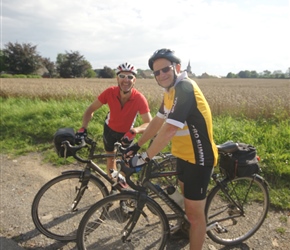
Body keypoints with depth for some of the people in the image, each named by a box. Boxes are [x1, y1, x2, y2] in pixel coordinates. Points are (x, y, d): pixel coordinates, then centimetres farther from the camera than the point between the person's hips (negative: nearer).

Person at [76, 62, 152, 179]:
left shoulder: (139, 98, -33)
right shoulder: (110, 92, -30)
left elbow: (149, 123, -34)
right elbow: (91, 109, -19)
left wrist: (134, 131, -52)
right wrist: (83, 128, -34)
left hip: (127, 132, -1)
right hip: (110, 129, 1)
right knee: (110, 158, 12)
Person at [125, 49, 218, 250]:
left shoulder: (185, 88, -26)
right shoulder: (171, 90, 6)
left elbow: (169, 129, -33)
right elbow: (158, 121, 10)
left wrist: (145, 157, -27)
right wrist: (137, 145, 10)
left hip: (199, 158, -10)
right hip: (184, 154, 10)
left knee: (195, 212, 4)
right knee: (187, 197, 30)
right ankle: (187, 227, 56)